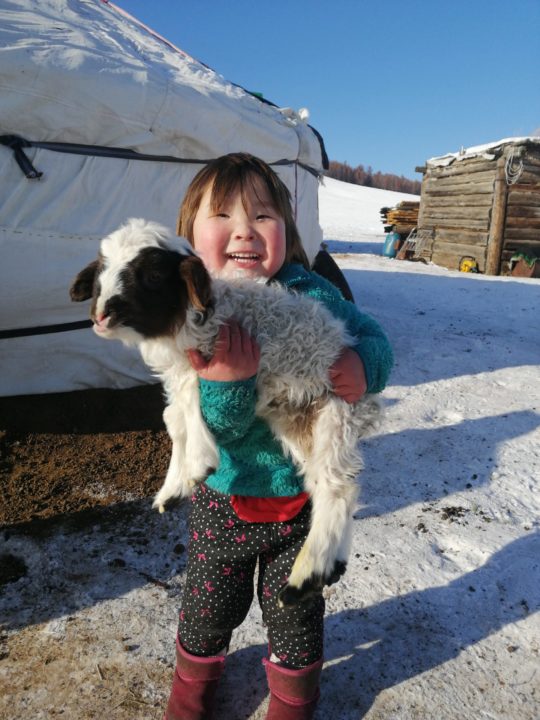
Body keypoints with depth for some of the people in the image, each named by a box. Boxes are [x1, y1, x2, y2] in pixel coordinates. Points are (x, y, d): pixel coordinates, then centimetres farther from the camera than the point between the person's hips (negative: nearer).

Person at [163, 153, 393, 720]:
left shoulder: (310, 293, -15)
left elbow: (372, 336, -3)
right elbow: (217, 432, -23)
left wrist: (363, 366, -26)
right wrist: (224, 380, -44)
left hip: (305, 498, 0)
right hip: (225, 498, 0)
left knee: (295, 608, 21)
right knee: (210, 604, 22)